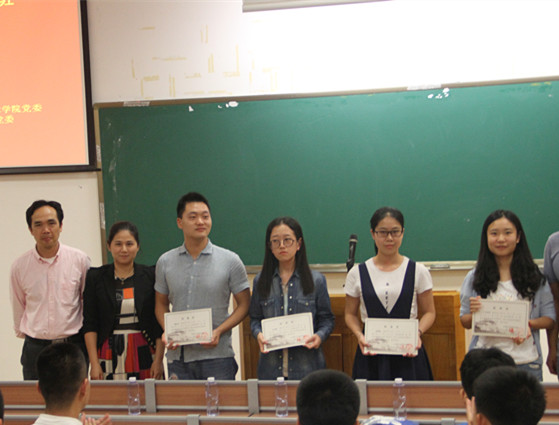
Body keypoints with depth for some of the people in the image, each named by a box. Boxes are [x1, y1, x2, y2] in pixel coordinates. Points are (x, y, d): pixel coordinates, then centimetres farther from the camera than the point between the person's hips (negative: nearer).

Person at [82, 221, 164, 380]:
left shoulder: (151, 276, 4)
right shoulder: (95, 277, 5)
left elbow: (160, 325, 3)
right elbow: (90, 324, 2)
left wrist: (158, 360, -4)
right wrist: (94, 363, -5)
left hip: (144, 354, 0)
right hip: (109, 354, 0)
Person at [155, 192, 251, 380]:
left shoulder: (230, 261, 0)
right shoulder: (165, 262, 7)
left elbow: (244, 304, 2)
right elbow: (161, 304, 16)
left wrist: (219, 331, -12)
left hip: (217, 356, -2)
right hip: (178, 357, 2)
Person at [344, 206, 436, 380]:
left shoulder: (418, 271, 4)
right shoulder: (357, 273, 5)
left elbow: (429, 312, 8)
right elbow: (350, 314, 11)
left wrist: (417, 333, -10)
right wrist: (359, 335, -7)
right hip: (371, 355, 0)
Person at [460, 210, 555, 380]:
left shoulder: (534, 276, 3)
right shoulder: (474, 278, 4)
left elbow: (550, 318, 5)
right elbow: (465, 322, 8)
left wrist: (529, 324, -14)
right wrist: (474, 314, -13)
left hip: (526, 363, 0)